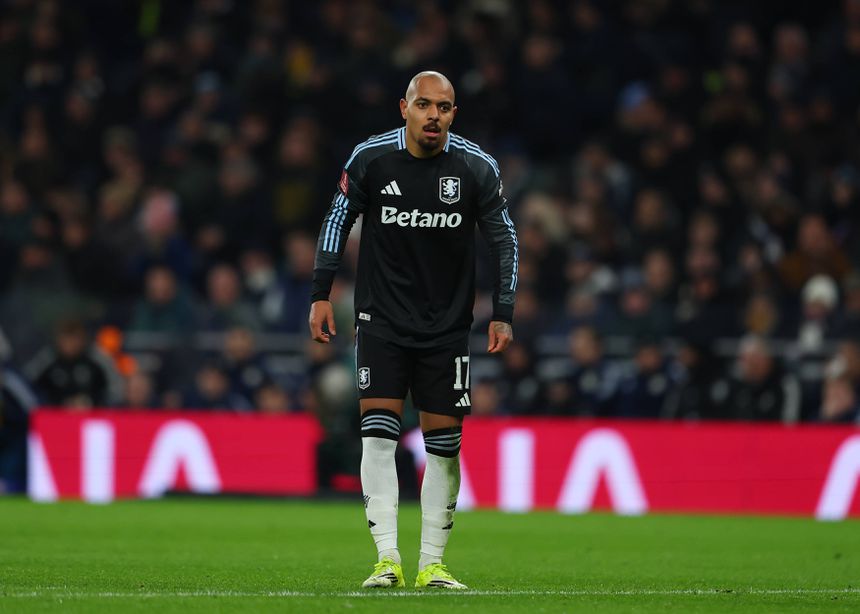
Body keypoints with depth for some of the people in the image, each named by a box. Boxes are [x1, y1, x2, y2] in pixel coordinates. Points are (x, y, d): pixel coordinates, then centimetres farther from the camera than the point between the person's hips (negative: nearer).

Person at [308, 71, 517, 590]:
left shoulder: (477, 168, -5)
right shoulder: (370, 159, -6)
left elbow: (504, 239, 4)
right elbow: (338, 221, 6)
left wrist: (503, 314, -2)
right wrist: (321, 295, 2)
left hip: (448, 326, 1)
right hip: (382, 319, -1)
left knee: (443, 440, 1)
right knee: (378, 431, -12)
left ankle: (432, 564, 10)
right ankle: (388, 560, -14)